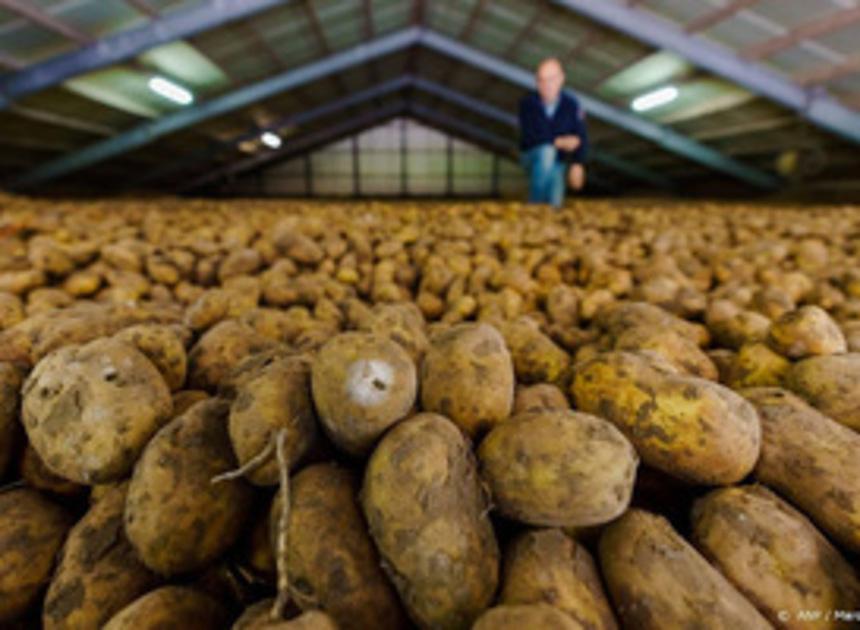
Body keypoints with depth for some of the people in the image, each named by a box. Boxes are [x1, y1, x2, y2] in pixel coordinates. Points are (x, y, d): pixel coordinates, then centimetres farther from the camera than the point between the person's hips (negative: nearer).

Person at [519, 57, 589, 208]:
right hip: (534, 157, -1)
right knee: (547, 151, -38)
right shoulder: (527, 103, -13)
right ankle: (536, 203, -22)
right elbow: (528, 137, -19)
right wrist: (558, 142, -25)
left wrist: (578, 165, -26)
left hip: (557, 161, 1)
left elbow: (581, 138, -10)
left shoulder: (572, 104, -9)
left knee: (554, 203, -23)